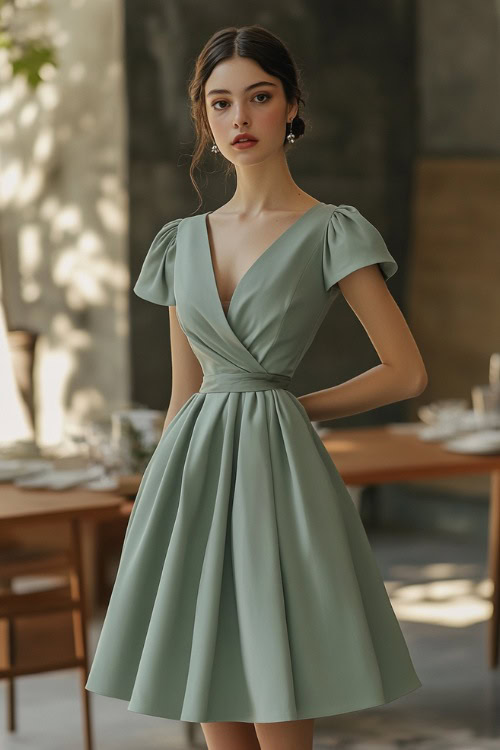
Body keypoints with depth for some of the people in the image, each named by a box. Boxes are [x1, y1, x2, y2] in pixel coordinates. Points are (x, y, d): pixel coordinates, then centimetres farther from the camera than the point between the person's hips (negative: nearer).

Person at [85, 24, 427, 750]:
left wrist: (296, 406, 2)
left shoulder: (332, 232, -2)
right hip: (194, 474, 5)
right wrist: (157, 509, 12)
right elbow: (183, 393, 15)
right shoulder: (183, 241, 12)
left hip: (277, 474, -5)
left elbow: (406, 372, -3)